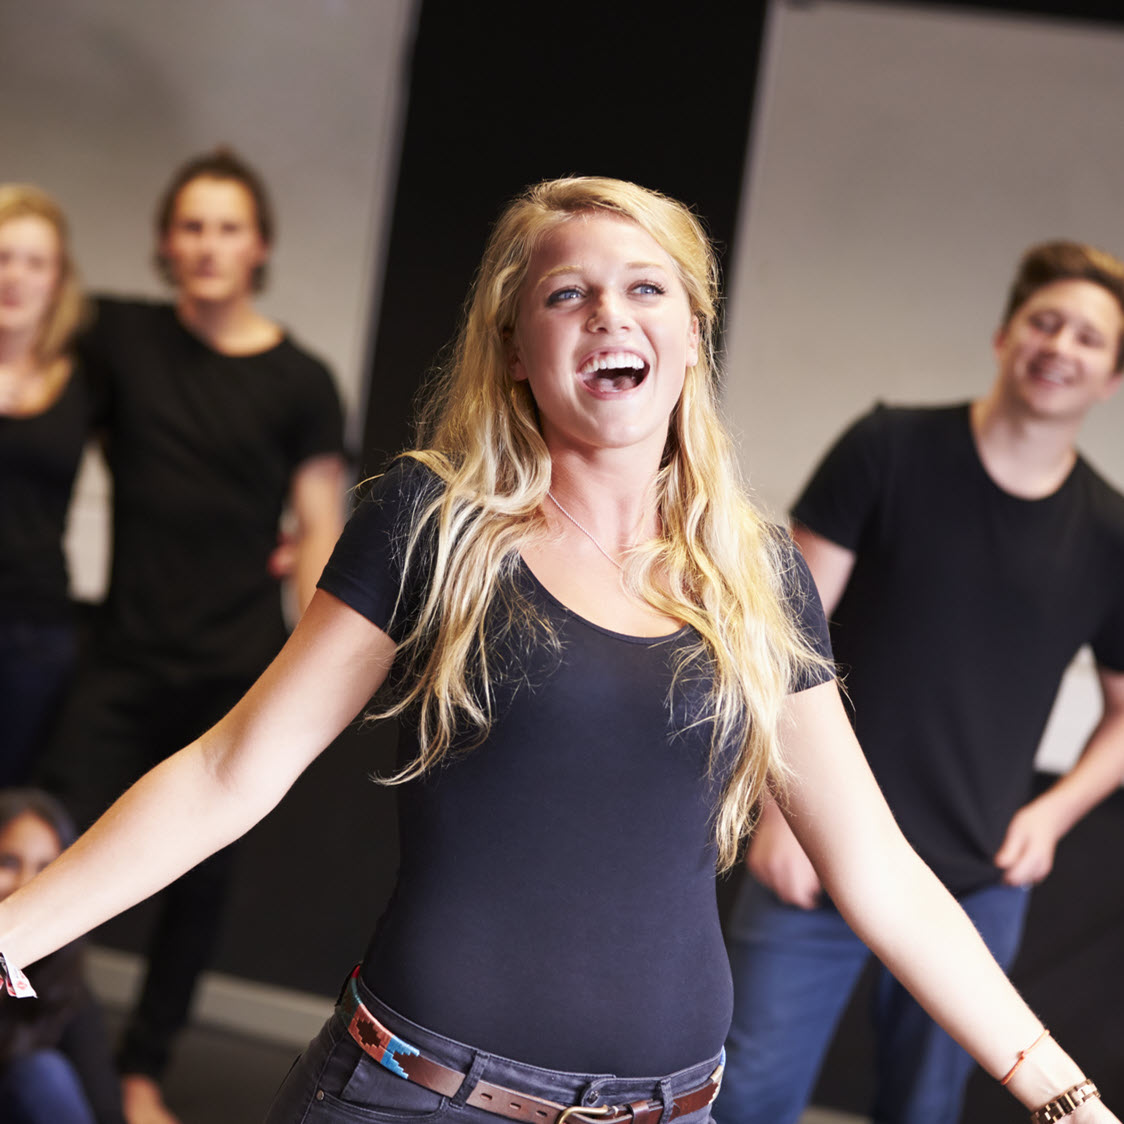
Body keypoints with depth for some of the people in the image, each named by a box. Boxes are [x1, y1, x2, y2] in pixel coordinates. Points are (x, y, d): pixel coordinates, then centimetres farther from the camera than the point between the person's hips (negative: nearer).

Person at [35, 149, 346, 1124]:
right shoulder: (121, 336, 4)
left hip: (237, 676, 0)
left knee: (202, 879, 8)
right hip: (126, 662, 1)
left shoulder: (299, 383, 1)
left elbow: (323, 533, 2)